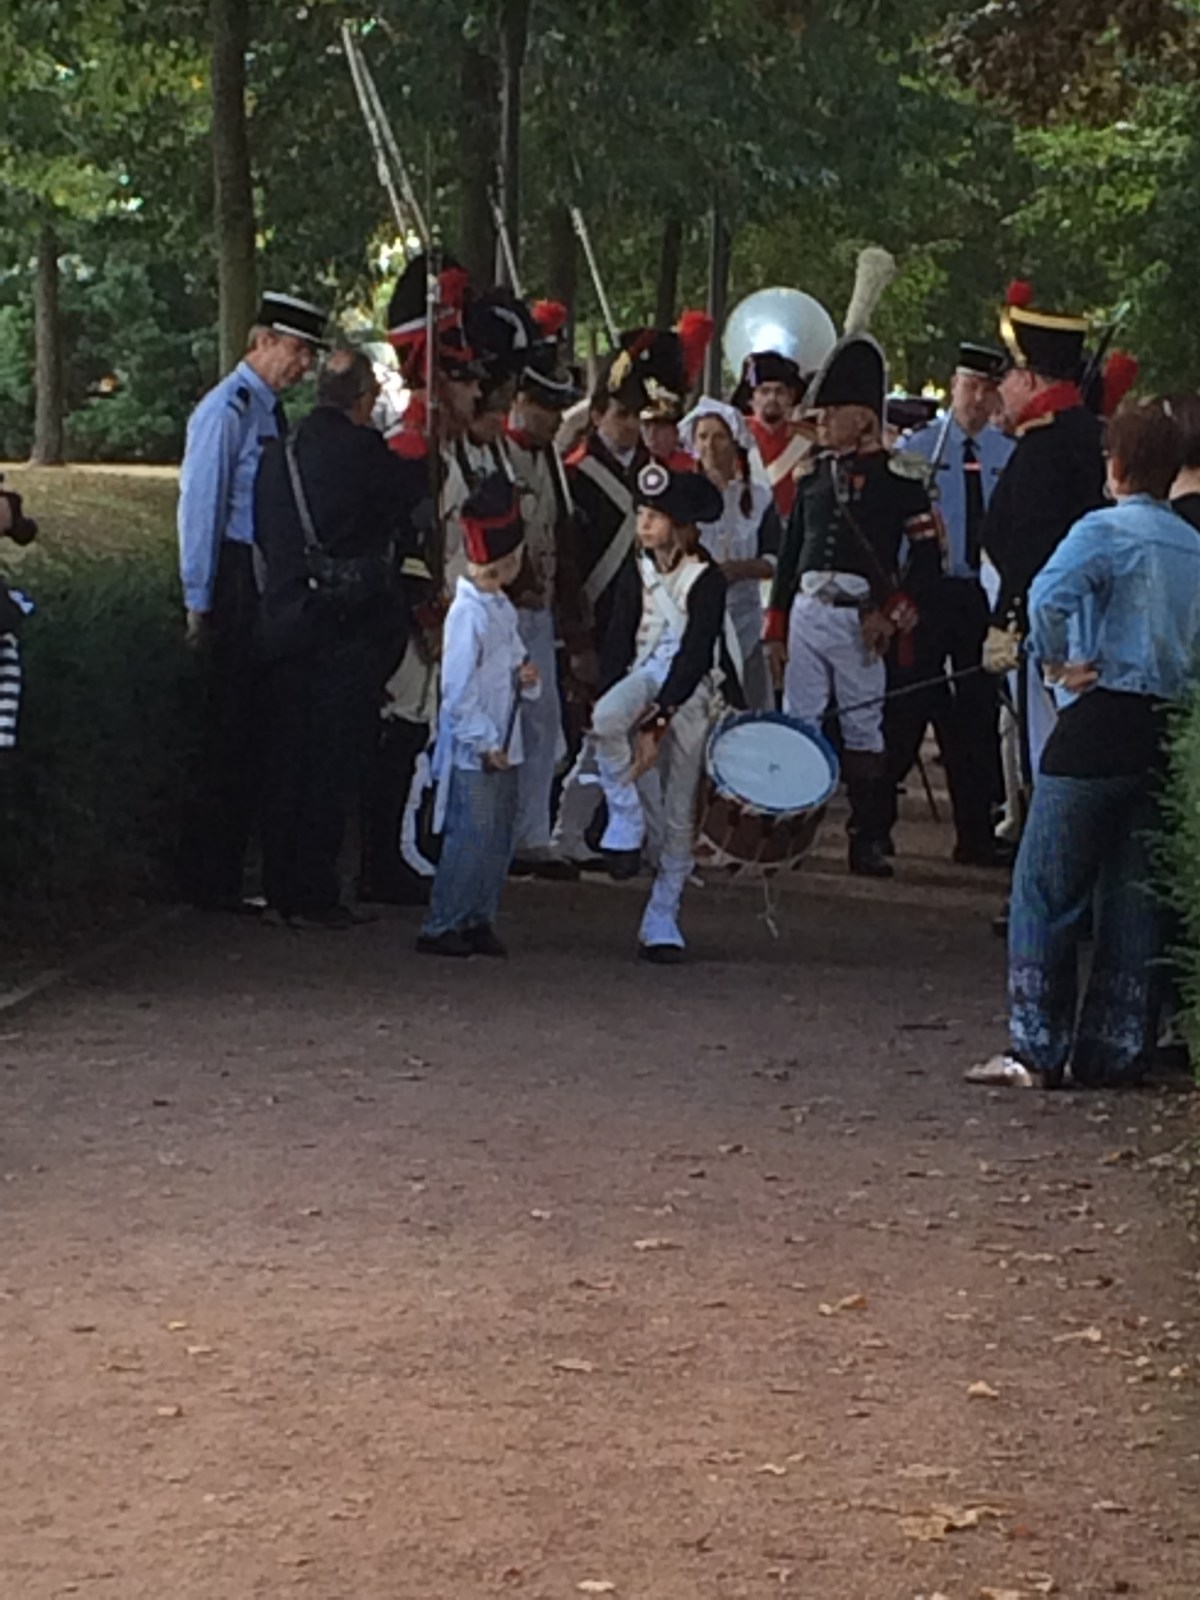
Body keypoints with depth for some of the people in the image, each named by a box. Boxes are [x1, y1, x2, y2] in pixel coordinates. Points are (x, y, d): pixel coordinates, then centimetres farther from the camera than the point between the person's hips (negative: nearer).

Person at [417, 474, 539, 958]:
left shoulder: (503, 609, 11)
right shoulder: (467, 613, -17)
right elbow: (458, 690, -18)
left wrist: (526, 676, 0)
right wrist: (485, 742, -16)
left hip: (502, 745, 9)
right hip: (472, 750, -9)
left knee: (499, 839, 12)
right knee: (469, 839, -7)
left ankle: (479, 919, 21)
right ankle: (440, 927, -1)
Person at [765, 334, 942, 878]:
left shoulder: (897, 476, -3)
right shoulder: (814, 474, 13)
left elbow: (927, 553, -4)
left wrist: (892, 614, -10)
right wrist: (777, 625, 13)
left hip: (860, 621, -5)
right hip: (808, 611, 5)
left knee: (864, 730, 0)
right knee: (796, 726, 5)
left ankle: (869, 842, 5)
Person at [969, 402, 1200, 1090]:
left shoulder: (1104, 531, -7)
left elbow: (1050, 597, -24)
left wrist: (1058, 663, -11)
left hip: (1101, 725, -6)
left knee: (1048, 891, 0)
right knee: (1136, 898, 10)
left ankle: (1037, 1050, -2)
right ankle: (1115, 1052, 10)